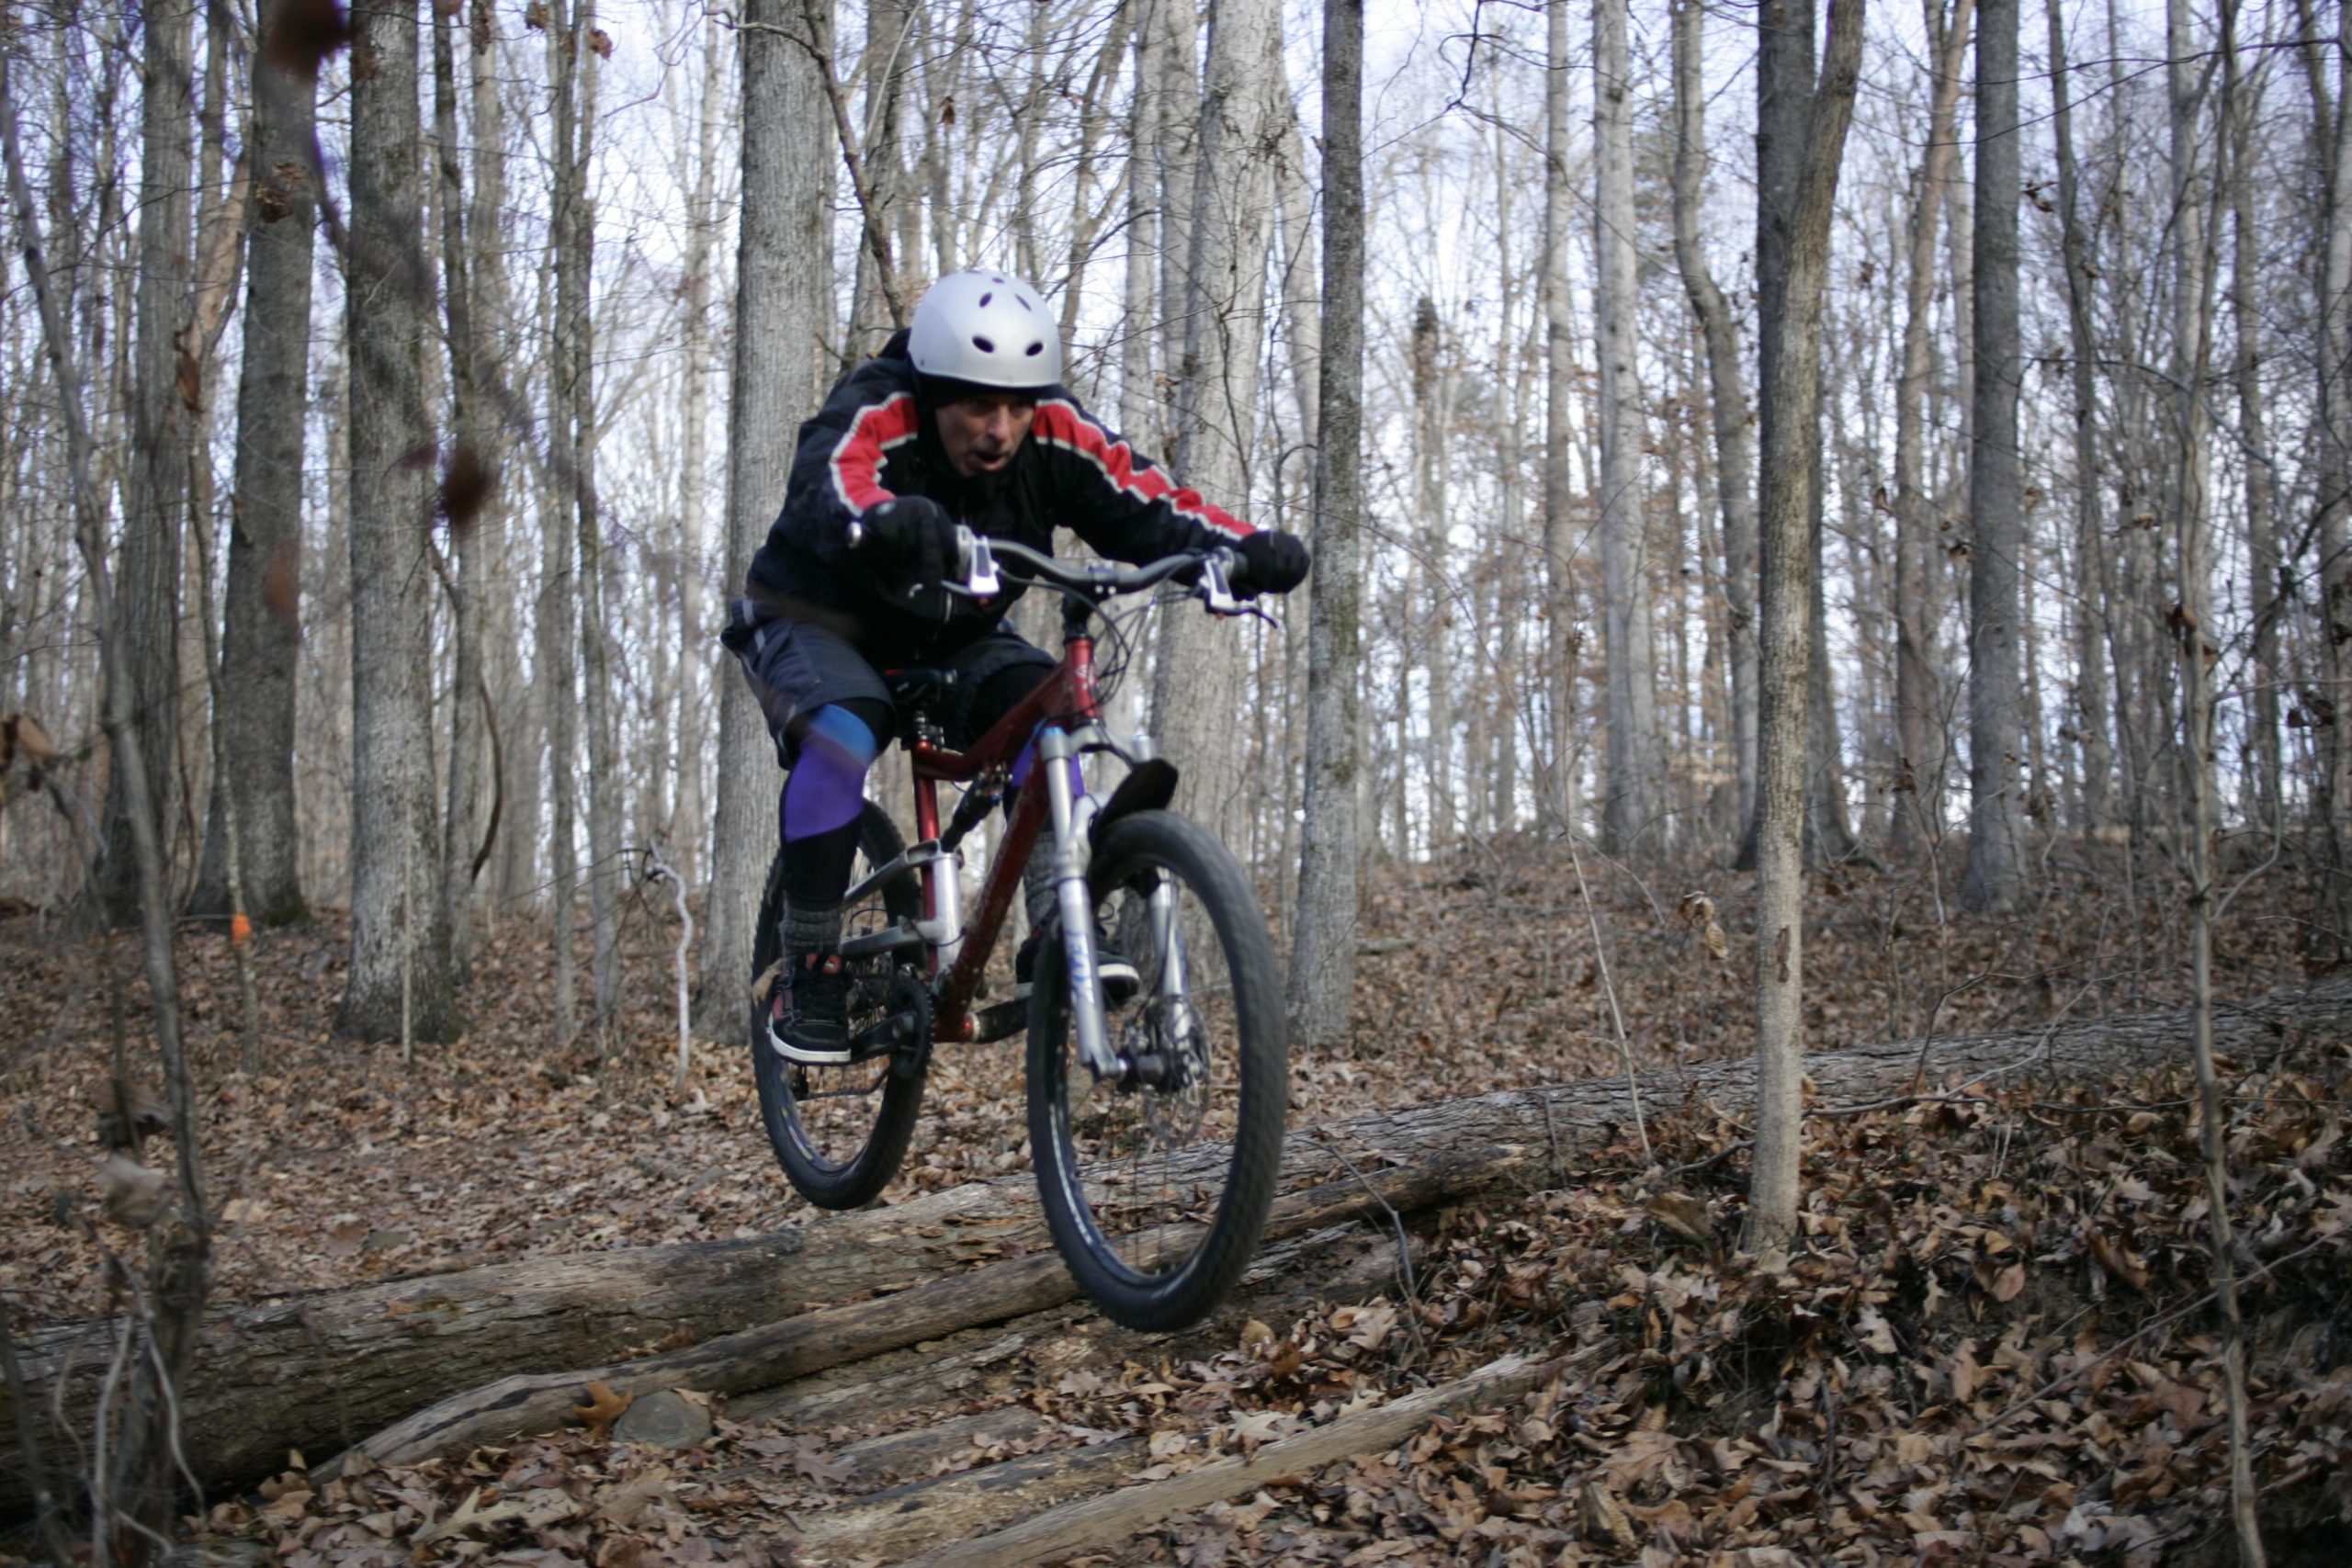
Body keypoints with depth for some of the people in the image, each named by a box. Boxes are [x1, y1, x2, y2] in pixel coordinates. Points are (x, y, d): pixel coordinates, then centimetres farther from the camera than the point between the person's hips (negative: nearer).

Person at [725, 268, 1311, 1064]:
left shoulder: (1051, 432, -18)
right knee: (842, 735, -33)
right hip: (817, 625, -4)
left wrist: (1242, 549, -46)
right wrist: (889, 522, -74)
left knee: (1041, 698, -24)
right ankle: (808, 974, -20)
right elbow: (833, 490, -51)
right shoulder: (875, 416, -30)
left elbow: (1142, 501, -27)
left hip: (952, 641, 4)